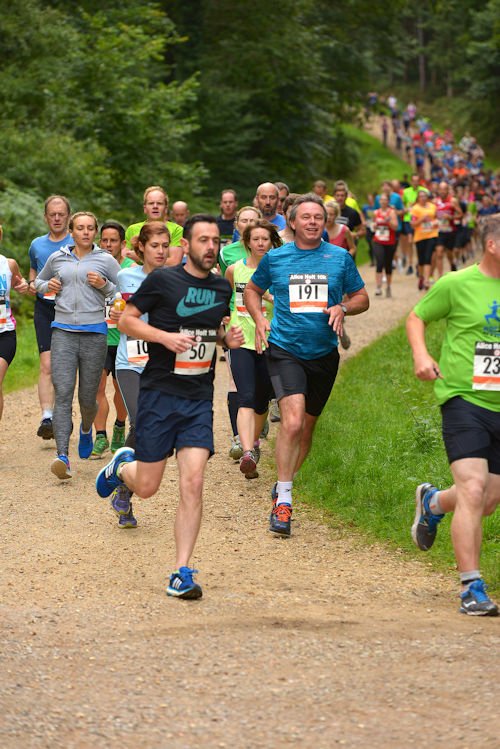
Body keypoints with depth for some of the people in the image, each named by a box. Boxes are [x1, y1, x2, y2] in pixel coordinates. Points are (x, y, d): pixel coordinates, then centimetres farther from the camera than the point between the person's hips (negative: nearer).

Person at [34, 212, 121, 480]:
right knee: (62, 394, -14)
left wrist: (104, 285, -9)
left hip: (94, 332, -1)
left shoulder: (105, 260, 5)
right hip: (63, 332, 1)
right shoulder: (57, 258, 11)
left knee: (87, 398, 5)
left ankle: (86, 428, 41)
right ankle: (62, 456, -21)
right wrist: (47, 285, 5)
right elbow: (38, 281, 28)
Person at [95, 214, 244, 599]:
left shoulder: (222, 288, 9)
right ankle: (123, 467, 41)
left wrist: (227, 337, 3)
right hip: (158, 394, -3)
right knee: (147, 486, 4)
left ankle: (182, 573, -6)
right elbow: (125, 320, -2)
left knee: (192, 484, -11)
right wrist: (164, 336, -17)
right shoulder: (162, 280, -6)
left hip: (199, 399, 3)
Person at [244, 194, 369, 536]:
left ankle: (285, 482, 36)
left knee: (307, 427, 13)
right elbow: (252, 290, 19)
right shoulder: (275, 258, 3)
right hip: (285, 350, -3)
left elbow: (362, 297, 13)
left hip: (324, 353, 3)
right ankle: (283, 500, -15)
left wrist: (343, 307, -9)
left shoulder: (340, 258, 4)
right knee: (292, 421, -21)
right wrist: (259, 319, 0)